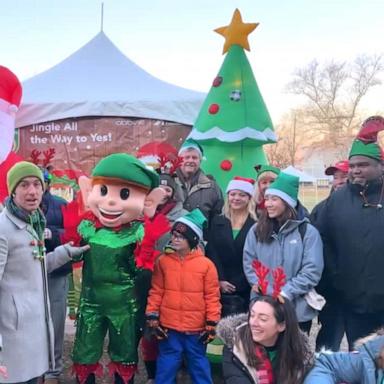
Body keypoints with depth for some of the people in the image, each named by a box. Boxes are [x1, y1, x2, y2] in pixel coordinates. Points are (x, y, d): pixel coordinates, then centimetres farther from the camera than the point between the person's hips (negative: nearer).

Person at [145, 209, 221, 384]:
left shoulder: (206, 264, -7)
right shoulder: (163, 261, -1)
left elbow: (212, 297, -3)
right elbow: (156, 292, 3)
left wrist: (211, 324, -4)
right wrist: (152, 318, 0)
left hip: (196, 329, -1)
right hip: (168, 327, 1)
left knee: (199, 366, 14)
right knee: (166, 366, 11)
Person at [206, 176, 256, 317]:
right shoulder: (217, 221, 10)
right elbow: (211, 253, 4)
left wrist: (239, 284, -9)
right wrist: (220, 280, -7)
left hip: (245, 289, -2)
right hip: (219, 287, 2)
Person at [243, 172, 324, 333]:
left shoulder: (307, 232, -5)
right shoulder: (257, 230, 5)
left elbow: (312, 270, -10)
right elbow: (249, 264, 4)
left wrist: (286, 293, -17)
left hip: (297, 310, -2)